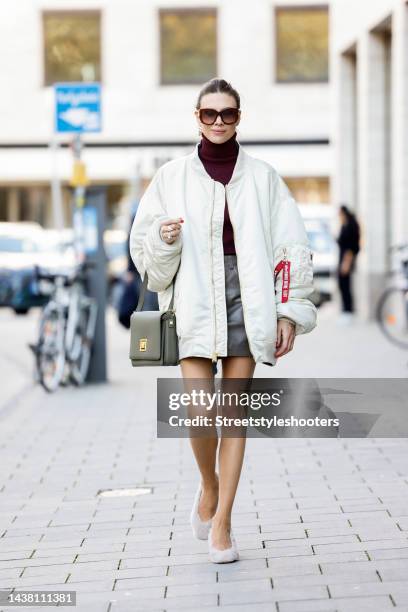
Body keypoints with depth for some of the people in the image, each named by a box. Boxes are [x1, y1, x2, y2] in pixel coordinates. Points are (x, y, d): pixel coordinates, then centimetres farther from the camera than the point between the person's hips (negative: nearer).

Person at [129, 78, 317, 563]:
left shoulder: (261, 177, 6)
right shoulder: (172, 176, 6)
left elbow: (291, 248, 6)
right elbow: (143, 247, 10)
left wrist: (289, 313, 1)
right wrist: (165, 239, -12)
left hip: (246, 299, 1)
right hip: (194, 302, -1)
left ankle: (222, 522, 10)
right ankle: (209, 484, 20)